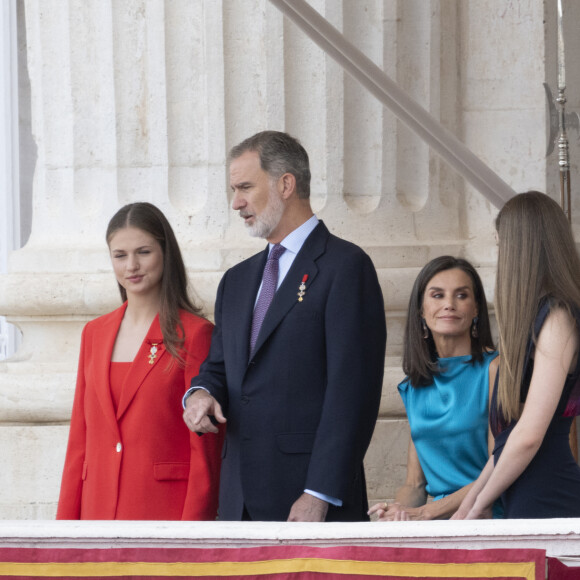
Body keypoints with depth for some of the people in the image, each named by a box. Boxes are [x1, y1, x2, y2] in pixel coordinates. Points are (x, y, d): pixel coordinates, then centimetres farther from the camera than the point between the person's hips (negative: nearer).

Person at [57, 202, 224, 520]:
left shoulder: (194, 333, -2)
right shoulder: (94, 333, 16)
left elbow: (205, 449, -5)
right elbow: (79, 439, 16)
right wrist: (66, 525, 9)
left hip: (164, 511, -5)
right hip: (98, 511, 5)